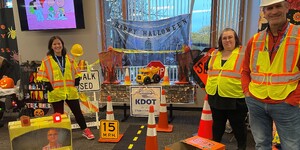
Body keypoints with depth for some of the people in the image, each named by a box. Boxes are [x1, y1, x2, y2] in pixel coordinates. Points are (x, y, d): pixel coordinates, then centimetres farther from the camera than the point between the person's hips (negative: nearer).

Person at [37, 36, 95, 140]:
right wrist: (49, 88, -10)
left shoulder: (69, 59, 9)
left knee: (77, 111, 10)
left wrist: (76, 84, 2)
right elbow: (43, 76, -2)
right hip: (56, 93, -2)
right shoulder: (47, 61, -1)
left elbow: (76, 73, 13)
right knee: (59, 114, 8)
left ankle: (85, 130, 23)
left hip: (70, 91, 3)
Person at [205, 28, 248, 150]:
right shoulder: (215, 54, 11)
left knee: (238, 125, 12)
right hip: (216, 96, 5)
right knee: (217, 125, 19)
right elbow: (210, 72, 20)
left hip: (235, 98, -5)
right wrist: (209, 87, 15)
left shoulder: (243, 53, -5)